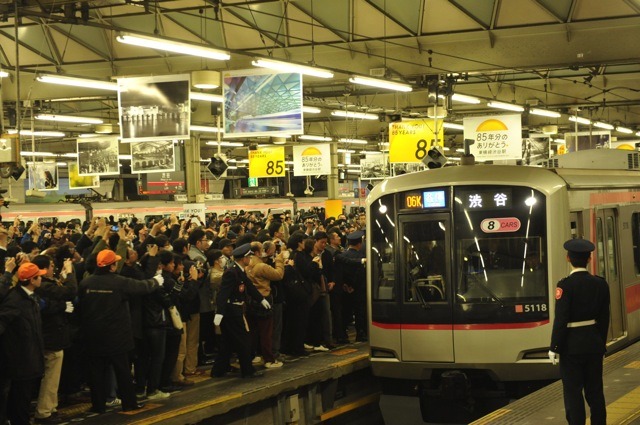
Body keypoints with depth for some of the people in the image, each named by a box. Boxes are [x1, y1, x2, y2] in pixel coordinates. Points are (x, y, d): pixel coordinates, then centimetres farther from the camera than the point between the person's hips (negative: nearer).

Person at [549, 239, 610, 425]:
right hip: (594, 343, 5)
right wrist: (601, 343, 15)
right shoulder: (600, 284, -1)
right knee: (595, 390, 14)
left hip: (572, 346, -5)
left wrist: (554, 348, -9)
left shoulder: (565, 285, -16)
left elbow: (561, 320, -17)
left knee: (573, 391, 2)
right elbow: (604, 317, 5)